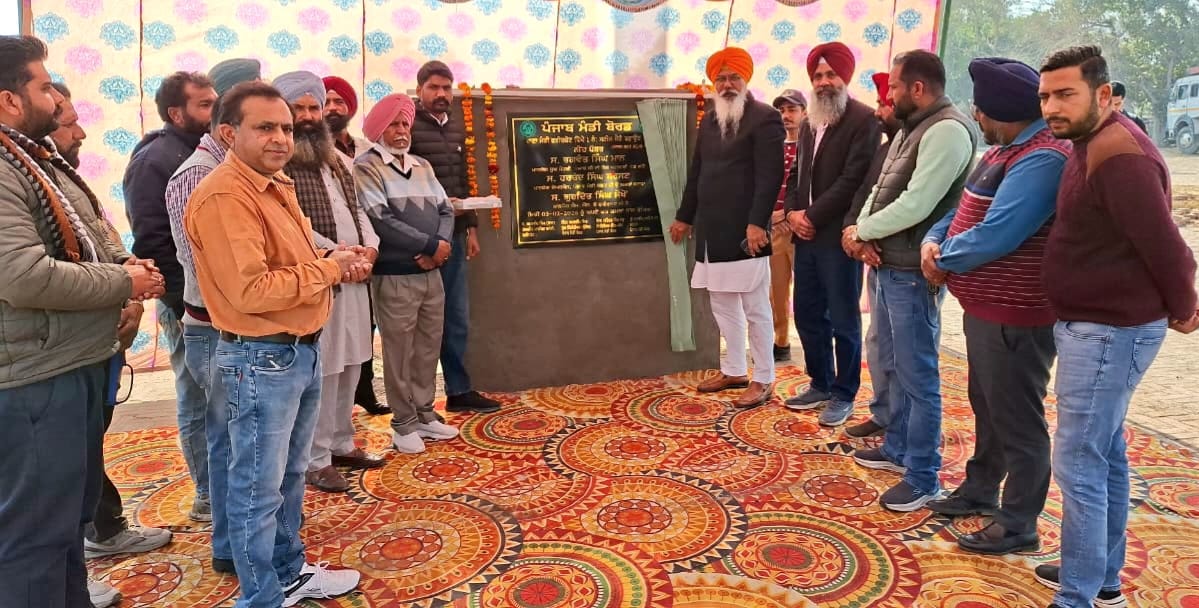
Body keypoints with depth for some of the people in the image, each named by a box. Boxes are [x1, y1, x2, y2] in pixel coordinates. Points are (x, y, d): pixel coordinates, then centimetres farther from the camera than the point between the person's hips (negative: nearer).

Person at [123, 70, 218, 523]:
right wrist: (186, 303, -17)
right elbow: (151, 244, -16)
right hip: (190, 304, -7)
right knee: (199, 403, 4)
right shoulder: (154, 160, -10)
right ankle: (210, 497, 16)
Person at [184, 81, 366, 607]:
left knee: (290, 475, 22)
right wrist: (329, 270, -17)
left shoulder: (277, 185, 11)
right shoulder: (222, 197, -20)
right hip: (260, 360, -10)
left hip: (301, 350, 10)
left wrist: (332, 259, 4)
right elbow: (252, 290, -28)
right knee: (258, 487, 5)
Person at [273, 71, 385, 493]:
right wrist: (335, 252, -19)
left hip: (353, 277, 8)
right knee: (319, 373, -3)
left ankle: (341, 444, 28)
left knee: (349, 366, 14)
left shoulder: (337, 160, 17)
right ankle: (315, 459, 9)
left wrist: (369, 245, 0)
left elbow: (357, 208, 19)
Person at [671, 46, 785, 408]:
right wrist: (685, 216, 21)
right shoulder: (710, 121, 16)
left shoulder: (764, 118, -6)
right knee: (723, 307, 15)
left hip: (743, 231, -8)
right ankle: (734, 371, 27)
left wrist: (757, 223, -22)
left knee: (755, 309, 0)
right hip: (712, 232, 8)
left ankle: (763, 380, 10)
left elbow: (770, 175, -15)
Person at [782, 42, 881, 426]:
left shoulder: (863, 120, -9)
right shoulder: (809, 123, 16)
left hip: (838, 235, -7)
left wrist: (812, 216, -15)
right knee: (807, 315, 13)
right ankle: (821, 384, 28)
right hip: (806, 235, 7)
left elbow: (853, 180, -16)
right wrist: (793, 212, 0)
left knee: (843, 320, 2)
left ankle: (844, 395, 15)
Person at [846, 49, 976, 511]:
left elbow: (914, 205, -23)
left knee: (917, 375, -3)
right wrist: (864, 233, -4)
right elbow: (881, 190, 14)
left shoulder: (946, 130, -16)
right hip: (889, 266, 10)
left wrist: (861, 232, -10)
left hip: (913, 271, -10)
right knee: (893, 366, 20)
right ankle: (897, 449, 36)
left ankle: (923, 478, 8)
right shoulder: (911, 129, 16)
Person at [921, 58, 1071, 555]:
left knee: (1017, 420, 3)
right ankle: (980, 489, 41)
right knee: (986, 407, 23)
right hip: (984, 307, 10)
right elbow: (966, 208, 17)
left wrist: (944, 259, -12)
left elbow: (995, 235, -29)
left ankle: (1018, 524, 16)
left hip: (1014, 316, -10)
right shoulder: (1004, 150, 12)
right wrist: (935, 240, -3)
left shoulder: (1041, 159, -23)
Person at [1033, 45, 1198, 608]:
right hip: (1096, 325, 11)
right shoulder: (1094, 144, 11)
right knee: (1106, 454, 19)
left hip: (1109, 330, -11)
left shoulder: (1120, 154, -22)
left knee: (1078, 464, -7)